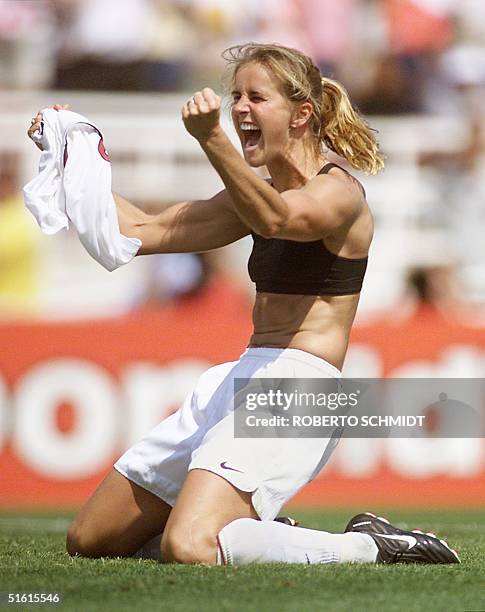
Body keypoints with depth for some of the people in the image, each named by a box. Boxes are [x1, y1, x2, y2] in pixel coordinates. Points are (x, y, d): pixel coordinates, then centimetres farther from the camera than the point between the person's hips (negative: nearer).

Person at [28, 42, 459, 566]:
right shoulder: (260, 195, 18)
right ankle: (265, 536, 19)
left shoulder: (339, 192, -9)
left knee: (189, 549, -31)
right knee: (88, 541, 11)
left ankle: (366, 547, -11)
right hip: (237, 381, 10)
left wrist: (211, 139, -47)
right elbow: (146, 231, 21)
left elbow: (275, 219, -32)